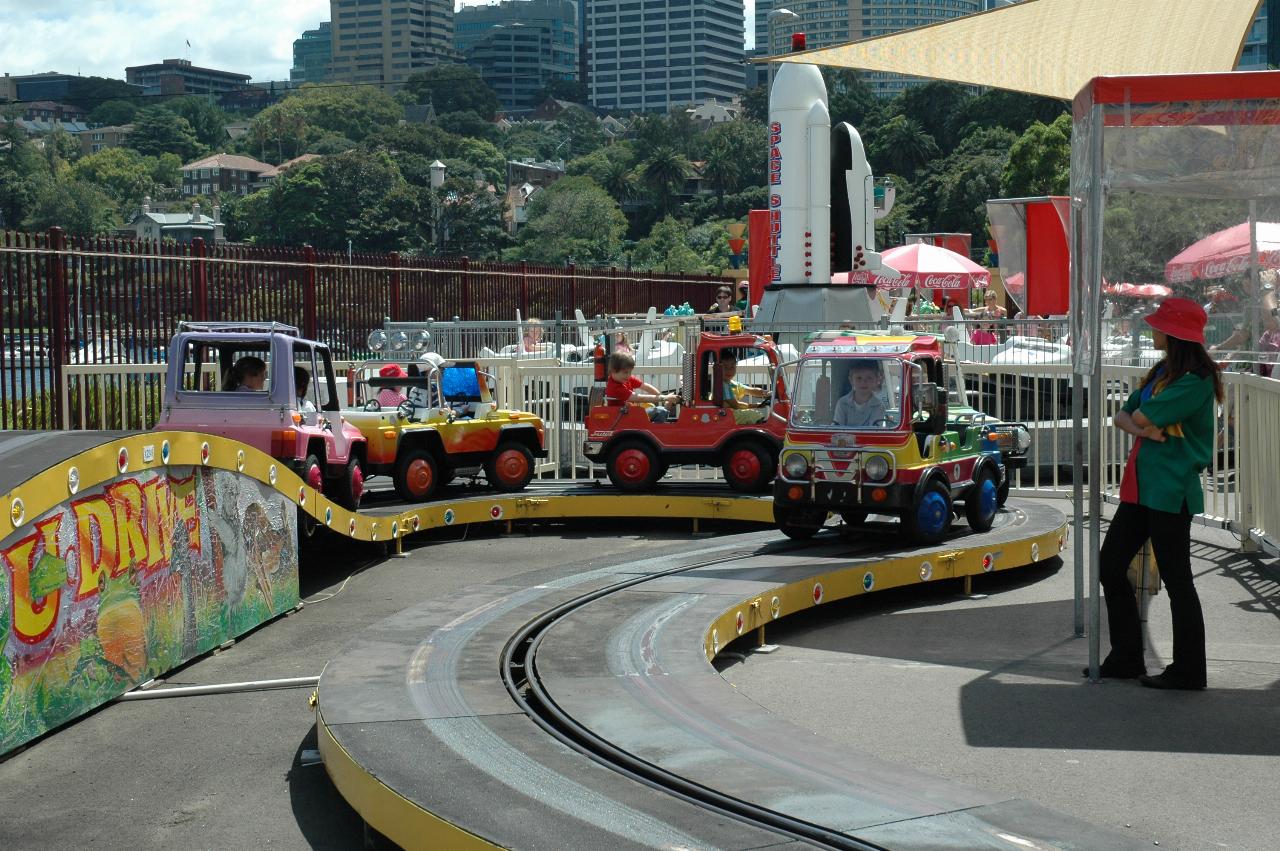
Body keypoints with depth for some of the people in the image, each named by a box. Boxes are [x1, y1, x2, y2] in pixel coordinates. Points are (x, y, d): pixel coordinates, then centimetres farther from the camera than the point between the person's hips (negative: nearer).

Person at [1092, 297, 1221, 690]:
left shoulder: (1197, 379, -15)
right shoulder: (1161, 372, 14)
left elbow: (1143, 416, -21)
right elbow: (1123, 415, 10)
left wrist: (1142, 417, 2)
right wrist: (1141, 428, -10)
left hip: (1170, 491, -10)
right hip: (1141, 485, 10)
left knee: (1176, 578, -2)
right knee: (1111, 564, 11)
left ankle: (1188, 670, 9)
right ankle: (1126, 658, 21)